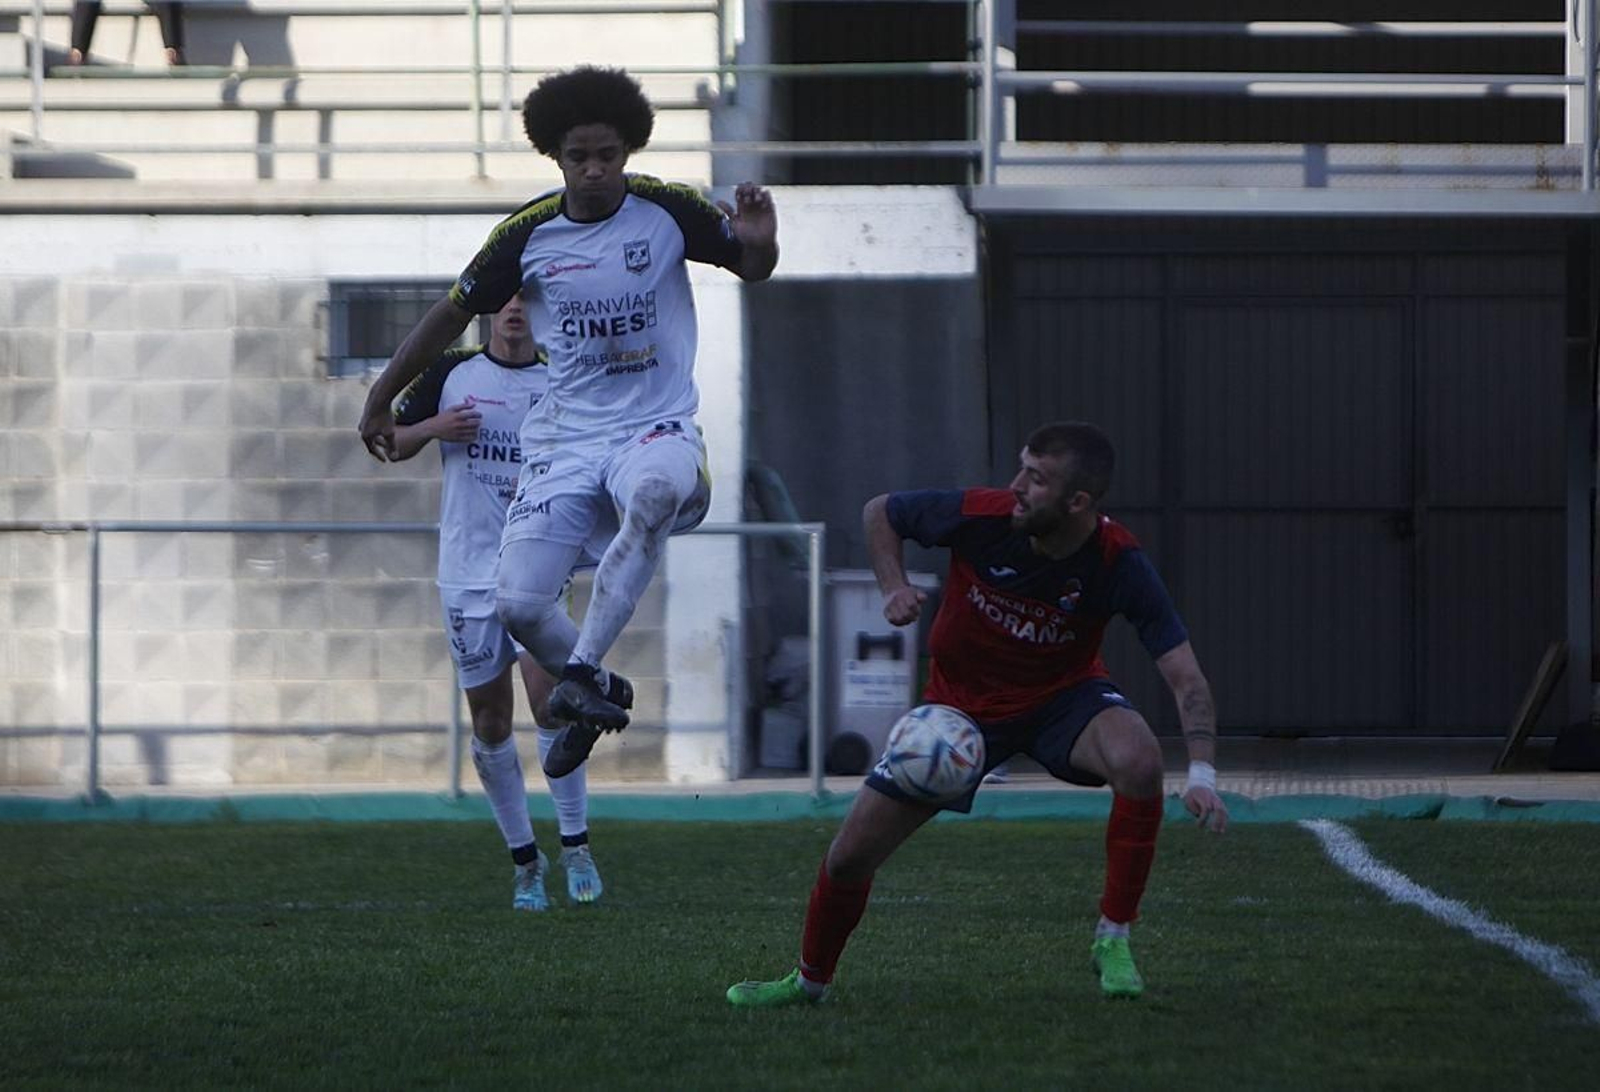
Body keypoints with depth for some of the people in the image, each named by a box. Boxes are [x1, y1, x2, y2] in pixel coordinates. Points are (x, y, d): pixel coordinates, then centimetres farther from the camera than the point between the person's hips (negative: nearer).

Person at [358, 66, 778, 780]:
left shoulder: (665, 211, -4)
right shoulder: (530, 233, 0)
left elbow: (752, 269, 8)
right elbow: (455, 312, 13)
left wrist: (757, 242, -18)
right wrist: (381, 398, 17)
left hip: (656, 427, -3)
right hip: (565, 439, 3)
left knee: (657, 492, -40)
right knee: (520, 607, -10)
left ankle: (579, 675, -34)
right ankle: (593, 693, 24)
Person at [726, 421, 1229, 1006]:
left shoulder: (1119, 563, -26)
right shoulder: (978, 515, -25)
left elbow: (1185, 677, -26)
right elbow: (880, 512, -4)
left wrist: (1202, 774, -39)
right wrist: (893, 587, -20)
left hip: (1063, 694, -1)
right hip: (960, 701, 1)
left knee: (1138, 760, -35)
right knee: (849, 856, -1)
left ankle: (1112, 940, -17)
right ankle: (809, 979, 31)